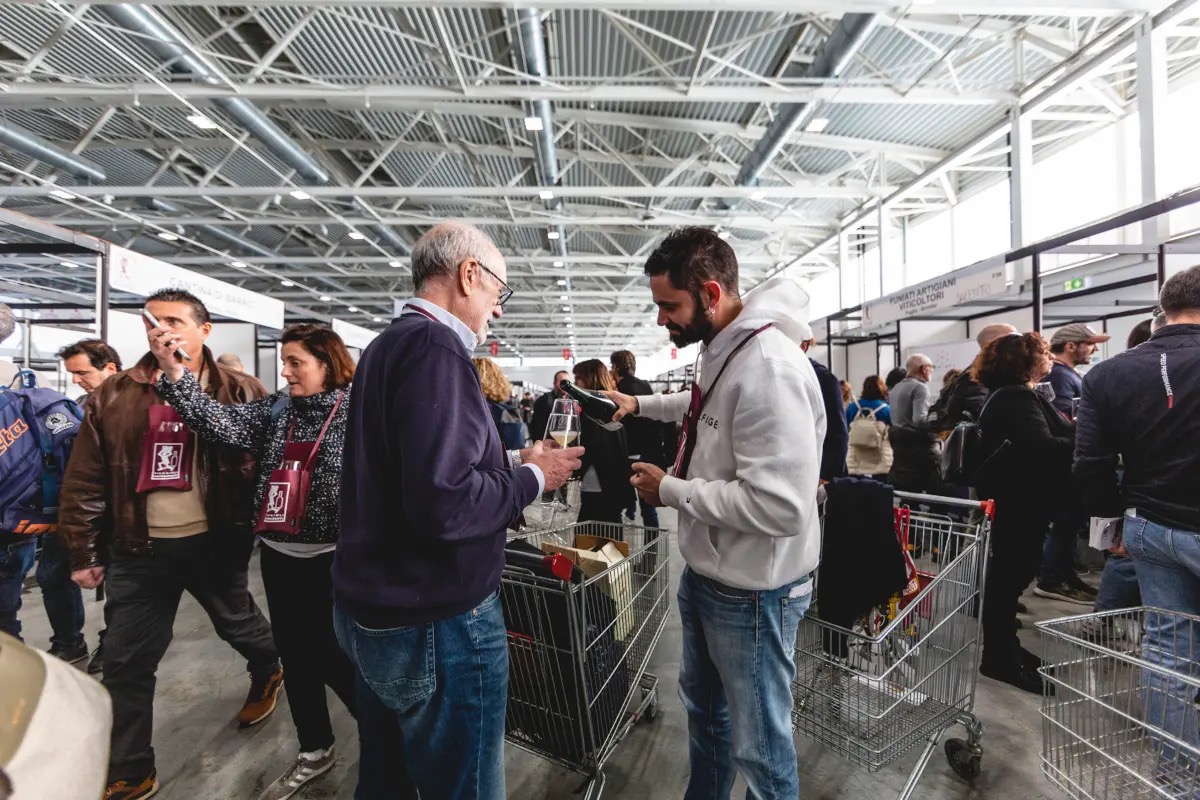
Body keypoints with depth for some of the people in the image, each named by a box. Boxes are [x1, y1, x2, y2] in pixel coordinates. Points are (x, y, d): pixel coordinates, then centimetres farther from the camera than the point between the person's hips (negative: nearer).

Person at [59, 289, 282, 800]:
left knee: (238, 625, 20)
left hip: (215, 543, -2)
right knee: (126, 664, 11)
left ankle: (268, 674, 51)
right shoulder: (115, 395, 1)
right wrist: (85, 552, 3)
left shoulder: (241, 392, -8)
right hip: (139, 550, 3)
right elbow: (86, 481, 4)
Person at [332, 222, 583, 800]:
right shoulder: (434, 348, -21)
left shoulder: (387, 345, 10)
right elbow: (443, 505, -30)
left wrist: (509, 463, 7)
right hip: (435, 624, -9)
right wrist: (531, 476, -13)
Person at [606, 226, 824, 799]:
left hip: (753, 591, -9)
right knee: (703, 706, 29)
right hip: (704, 572, 10)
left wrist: (670, 489, -22)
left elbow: (781, 507, -32)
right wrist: (641, 404, 19)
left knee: (758, 744, 14)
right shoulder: (720, 349, 4)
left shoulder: (769, 369, -28)